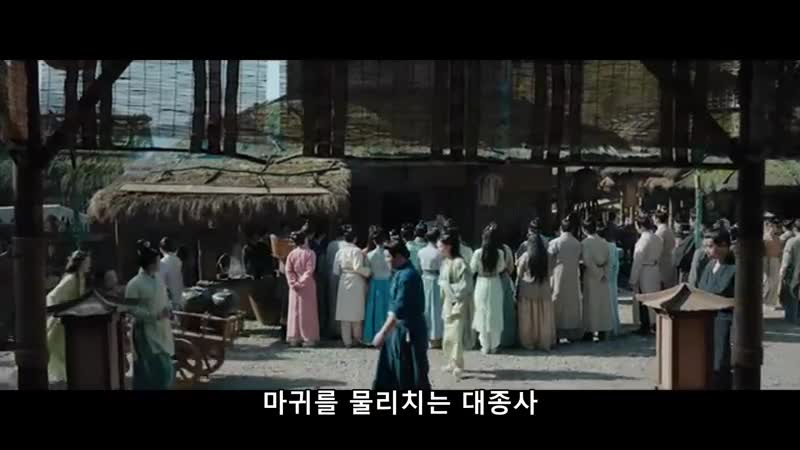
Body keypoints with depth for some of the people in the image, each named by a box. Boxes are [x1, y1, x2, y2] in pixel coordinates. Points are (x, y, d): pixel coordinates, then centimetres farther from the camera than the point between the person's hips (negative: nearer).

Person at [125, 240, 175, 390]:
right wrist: (153, 315, -20)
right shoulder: (135, 284, -15)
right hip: (146, 330, -7)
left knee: (164, 366, 13)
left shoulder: (158, 279, 7)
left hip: (161, 329, 7)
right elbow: (131, 309, -16)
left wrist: (167, 309, -2)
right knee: (149, 368, -3)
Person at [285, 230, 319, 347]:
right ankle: (308, 338, 3)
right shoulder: (310, 253, -9)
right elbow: (309, 270, -17)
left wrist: (293, 282, -5)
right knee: (307, 311, 2)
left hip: (295, 286, 3)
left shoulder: (291, 254, 2)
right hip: (307, 286, -3)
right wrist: (302, 282, -14)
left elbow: (288, 271, -4)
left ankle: (294, 338, 11)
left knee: (294, 311, 9)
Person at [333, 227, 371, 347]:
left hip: (344, 282, 3)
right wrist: (368, 271, -1)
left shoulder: (340, 251, 4)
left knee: (345, 311, 5)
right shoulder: (356, 251, -9)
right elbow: (358, 268, -17)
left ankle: (347, 340, 7)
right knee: (356, 310, 8)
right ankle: (357, 338, 17)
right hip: (356, 282, -3)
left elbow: (336, 270, 5)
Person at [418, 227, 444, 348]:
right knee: (435, 308, 4)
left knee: (425, 307, 14)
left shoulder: (421, 252, 0)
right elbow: (442, 270, -10)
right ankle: (435, 337, 10)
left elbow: (419, 268, 6)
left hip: (424, 279, 5)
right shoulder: (438, 253, -14)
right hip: (435, 279, -5)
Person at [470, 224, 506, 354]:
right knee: (495, 316, 13)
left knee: (483, 315, 9)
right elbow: (501, 268, 2)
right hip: (495, 285, 1)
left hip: (482, 284, -1)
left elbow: (472, 269, -3)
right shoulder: (500, 253, -10)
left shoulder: (478, 253, -13)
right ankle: (494, 346, 20)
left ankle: (485, 347, 14)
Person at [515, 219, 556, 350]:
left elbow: (519, 276, -6)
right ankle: (544, 342, 18)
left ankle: (529, 343, 12)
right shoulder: (547, 256, -2)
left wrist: (517, 292, 2)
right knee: (543, 318, 11)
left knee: (529, 318, 7)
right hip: (543, 290, 3)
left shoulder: (525, 256, -10)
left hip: (527, 291, -2)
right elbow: (549, 273, 5)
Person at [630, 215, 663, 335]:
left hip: (644, 274, -7)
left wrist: (633, 280, -13)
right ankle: (656, 324, 23)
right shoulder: (658, 239, 4)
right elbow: (659, 258, 10)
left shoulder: (643, 240, -18)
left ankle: (645, 327, 9)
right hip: (656, 272, 7)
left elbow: (638, 261, -17)